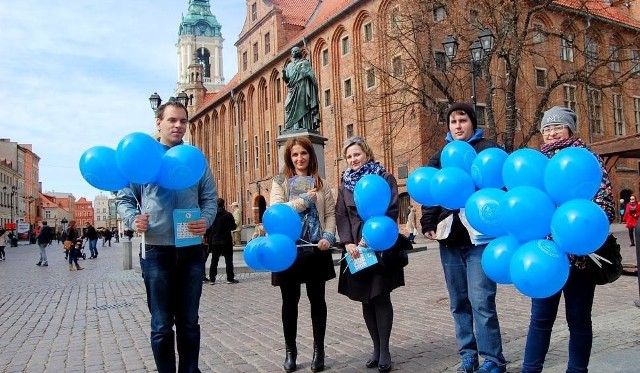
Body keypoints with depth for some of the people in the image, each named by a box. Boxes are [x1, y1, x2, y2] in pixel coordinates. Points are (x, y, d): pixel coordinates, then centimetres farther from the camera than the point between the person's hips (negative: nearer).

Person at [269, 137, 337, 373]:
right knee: (290, 301, 8)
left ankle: (318, 350, 22)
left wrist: (329, 236, -12)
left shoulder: (320, 183, 10)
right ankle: (290, 351, 23)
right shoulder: (280, 182, 5)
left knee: (317, 299, 8)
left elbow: (330, 213, 4)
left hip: (315, 249, 1)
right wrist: (305, 200, -11)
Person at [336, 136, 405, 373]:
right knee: (366, 300, 6)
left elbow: (391, 210, -8)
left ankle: (384, 350, 7)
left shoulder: (384, 178, 3)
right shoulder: (345, 185, 14)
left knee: (381, 298, -3)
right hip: (355, 248, 4)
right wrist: (348, 242, -11)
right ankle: (376, 348, 17)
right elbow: (341, 216, 5)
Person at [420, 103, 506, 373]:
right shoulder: (440, 155, 16)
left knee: (480, 300, -7)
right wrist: (428, 224, 2)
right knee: (459, 303, 9)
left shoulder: (489, 150, 4)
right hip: (450, 238, 4)